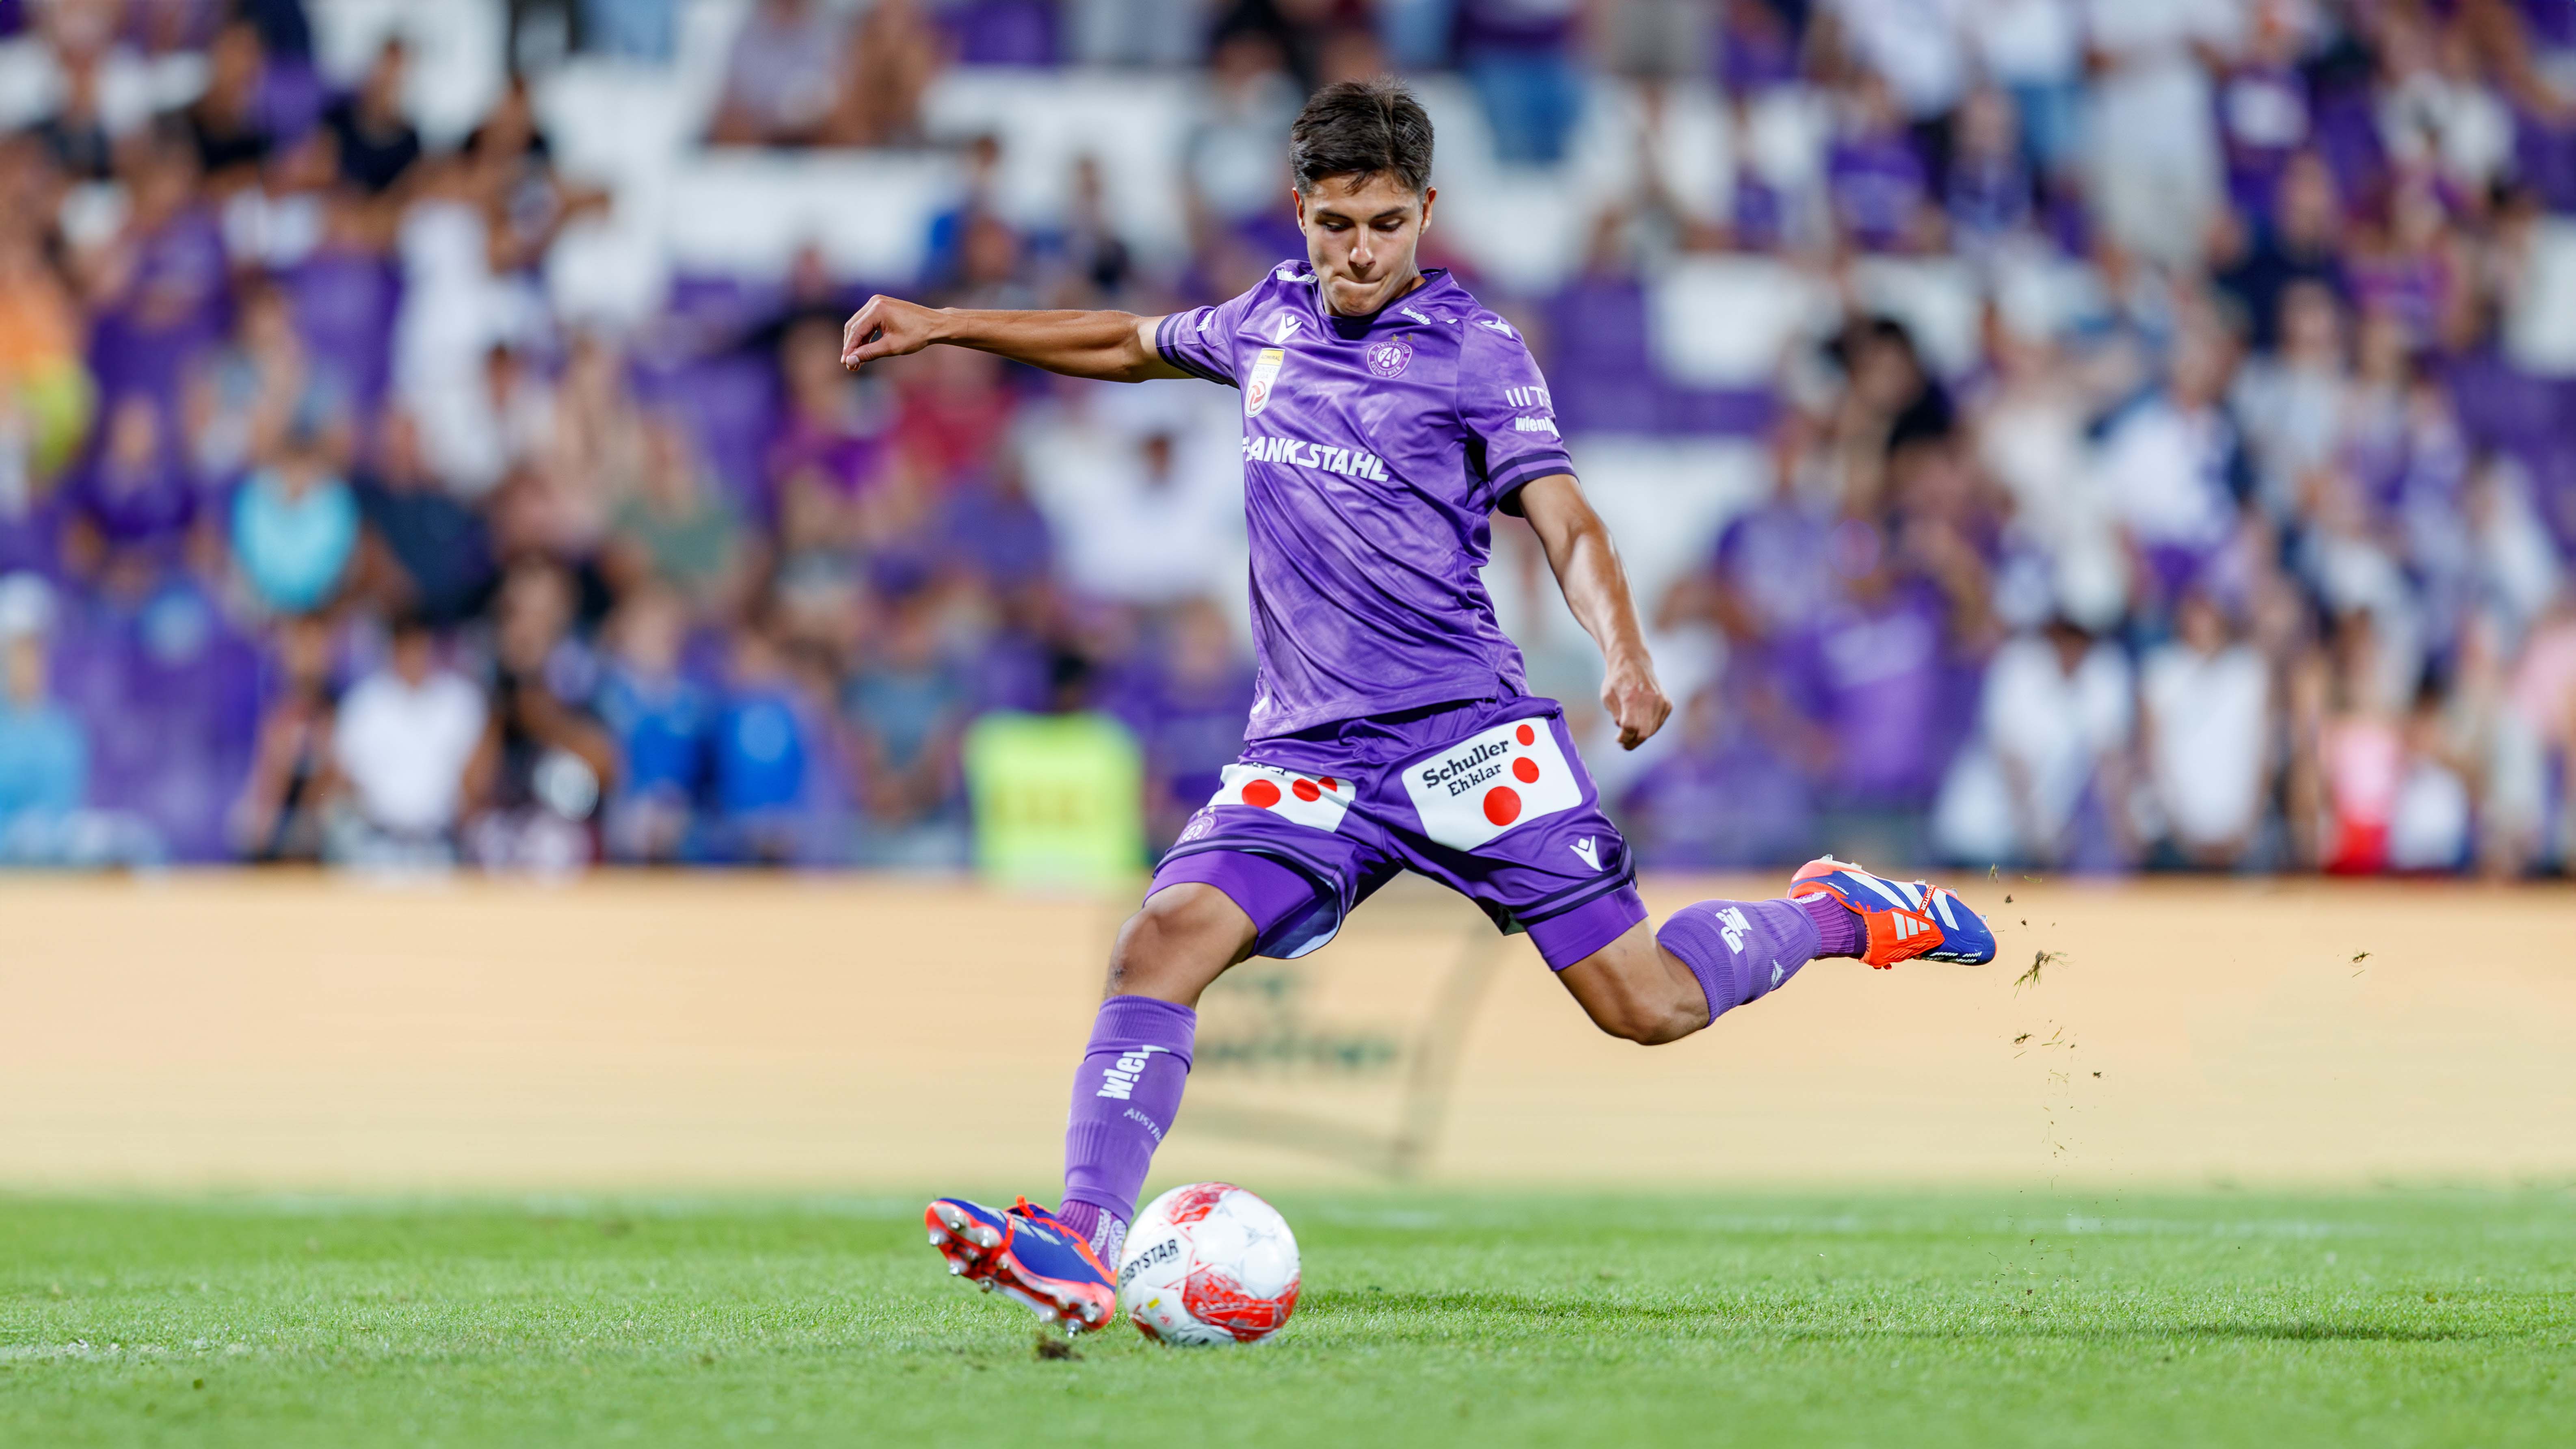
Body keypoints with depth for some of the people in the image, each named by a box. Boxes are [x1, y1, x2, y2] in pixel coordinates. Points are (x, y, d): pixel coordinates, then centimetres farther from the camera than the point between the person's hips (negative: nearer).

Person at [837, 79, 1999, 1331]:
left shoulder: (1473, 348, -1)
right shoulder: (1271, 320, 13)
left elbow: (1566, 528, -8)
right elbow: (1132, 345, 32)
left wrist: (1625, 657, -27)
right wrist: (945, 327, 30)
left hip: (1463, 731, -4)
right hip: (1306, 750, 4)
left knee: (1651, 1008, -8)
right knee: (1161, 943, -20)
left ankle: (1837, 915, 21)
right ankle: (1083, 1248, -27)